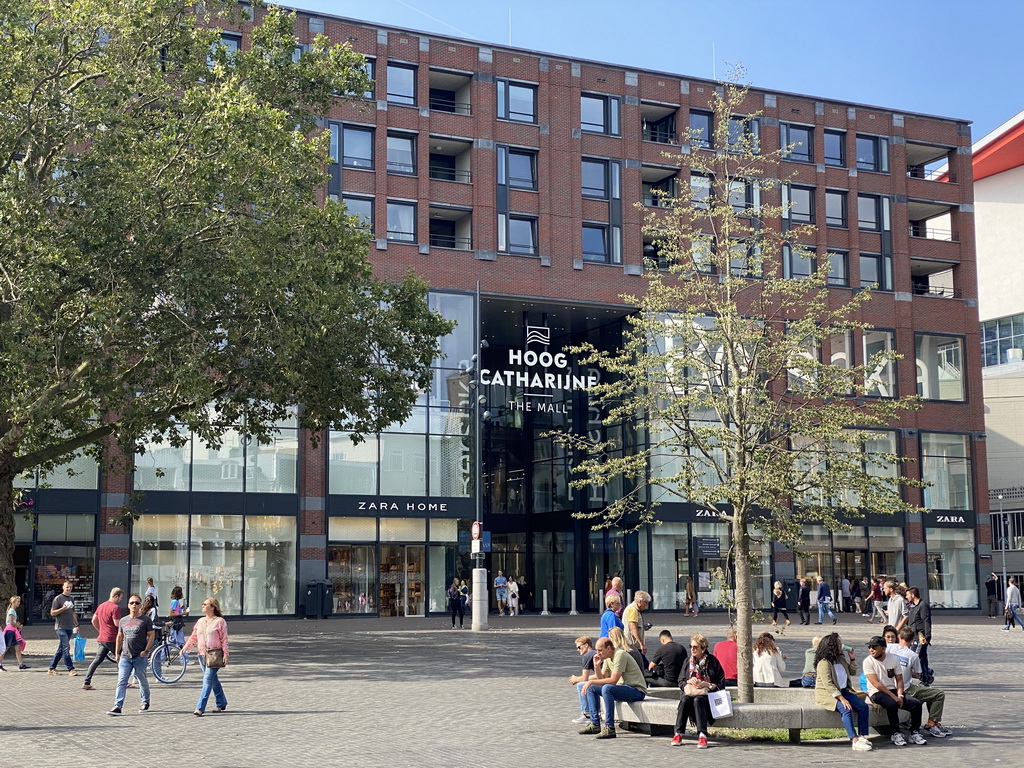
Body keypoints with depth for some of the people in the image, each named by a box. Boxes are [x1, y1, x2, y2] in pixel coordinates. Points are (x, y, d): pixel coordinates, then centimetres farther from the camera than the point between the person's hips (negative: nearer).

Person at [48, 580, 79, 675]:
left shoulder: (71, 599, 17)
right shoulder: (58, 598, -4)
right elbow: (52, 613, -6)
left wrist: (76, 625, 21)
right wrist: (63, 608, -19)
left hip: (69, 628, 7)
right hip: (61, 627, -7)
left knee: (61, 649, 9)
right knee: (66, 648, -11)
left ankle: (52, 668, 17)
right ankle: (70, 669, -12)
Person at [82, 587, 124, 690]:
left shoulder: (101, 606, 13)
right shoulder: (115, 607, -14)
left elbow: (94, 621, 18)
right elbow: (117, 624, -18)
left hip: (101, 638, 8)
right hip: (112, 639, -8)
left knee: (97, 660, 7)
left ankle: (86, 683, 2)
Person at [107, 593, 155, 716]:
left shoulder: (146, 620, -1)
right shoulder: (123, 620, 12)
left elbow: (152, 635, -3)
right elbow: (120, 637, 20)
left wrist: (146, 651, -11)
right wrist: (117, 653, 15)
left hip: (140, 657, -3)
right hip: (125, 656, 3)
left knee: (142, 680, 9)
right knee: (121, 682, -5)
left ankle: (145, 702, 26)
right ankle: (117, 706, -8)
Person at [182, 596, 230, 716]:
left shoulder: (219, 621, -4)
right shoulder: (200, 622, 14)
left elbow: (224, 639, -6)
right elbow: (193, 637, 18)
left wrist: (226, 654, -10)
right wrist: (185, 648, 6)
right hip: (203, 654, 7)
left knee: (208, 680, -12)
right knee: (213, 679, 14)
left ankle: (200, 708, -15)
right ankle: (221, 704, 29)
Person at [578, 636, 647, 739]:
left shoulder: (620, 655, -19)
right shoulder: (608, 658, 10)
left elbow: (613, 680, -25)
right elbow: (602, 678, 11)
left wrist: (592, 681, -20)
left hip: (637, 690, -10)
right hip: (623, 687, 10)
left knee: (606, 688, -34)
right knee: (591, 688, 9)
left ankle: (610, 728, -31)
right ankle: (595, 725, 6)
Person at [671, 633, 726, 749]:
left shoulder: (712, 661, 1)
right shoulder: (688, 661, 14)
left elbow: (721, 684, 0)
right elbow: (680, 682, 14)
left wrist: (707, 684, -15)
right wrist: (689, 681, -8)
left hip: (708, 693, -3)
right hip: (690, 691, 3)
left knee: (698, 700, -37)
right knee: (685, 699, -32)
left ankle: (702, 735, -43)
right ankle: (678, 734, -32)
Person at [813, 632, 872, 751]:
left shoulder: (840, 659, 12)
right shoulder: (824, 663, -15)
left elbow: (853, 672, 27)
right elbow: (828, 685, -22)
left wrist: (852, 658, 13)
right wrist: (841, 698, -27)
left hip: (843, 691, 8)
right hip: (827, 694, -8)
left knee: (863, 706, -12)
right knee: (846, 709, -33)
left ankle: (862, 736, -13)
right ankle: (855, 741, -37)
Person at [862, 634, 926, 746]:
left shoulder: (894, 659, 4)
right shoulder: (868, 662, -9)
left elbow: (899, 680, 7)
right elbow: (876, 684, -16)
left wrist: (900, 695, -11)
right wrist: (894, 696, -20)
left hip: (893, 690, 5)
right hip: (877, 692, -5)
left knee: (916, 704, -16)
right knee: (892, 704, -36)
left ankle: (914, 733, -1)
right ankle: (895, 734, -20)